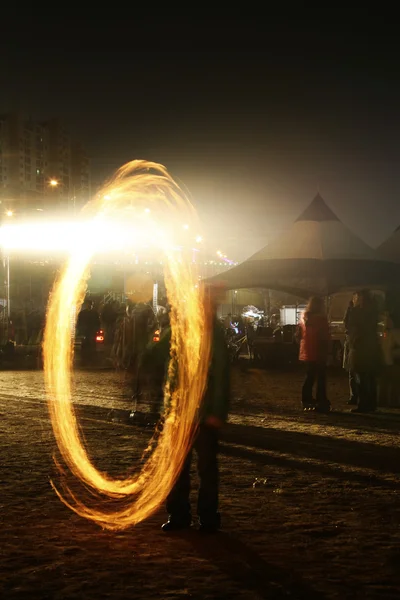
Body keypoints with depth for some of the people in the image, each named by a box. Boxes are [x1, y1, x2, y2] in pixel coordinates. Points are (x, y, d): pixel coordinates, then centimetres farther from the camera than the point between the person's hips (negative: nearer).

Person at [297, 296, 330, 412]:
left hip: (307, 353, 6)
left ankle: (307, 402, 14)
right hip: (318, 352, -6)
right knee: (321, 378, -1)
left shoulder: (304, 318, 7)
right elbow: (325, 336, -12)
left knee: (309, 377, 14)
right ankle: (321, 404, -3)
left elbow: (299, 334, 11)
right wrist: (326, 350, -2)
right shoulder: (321, 318, -12)